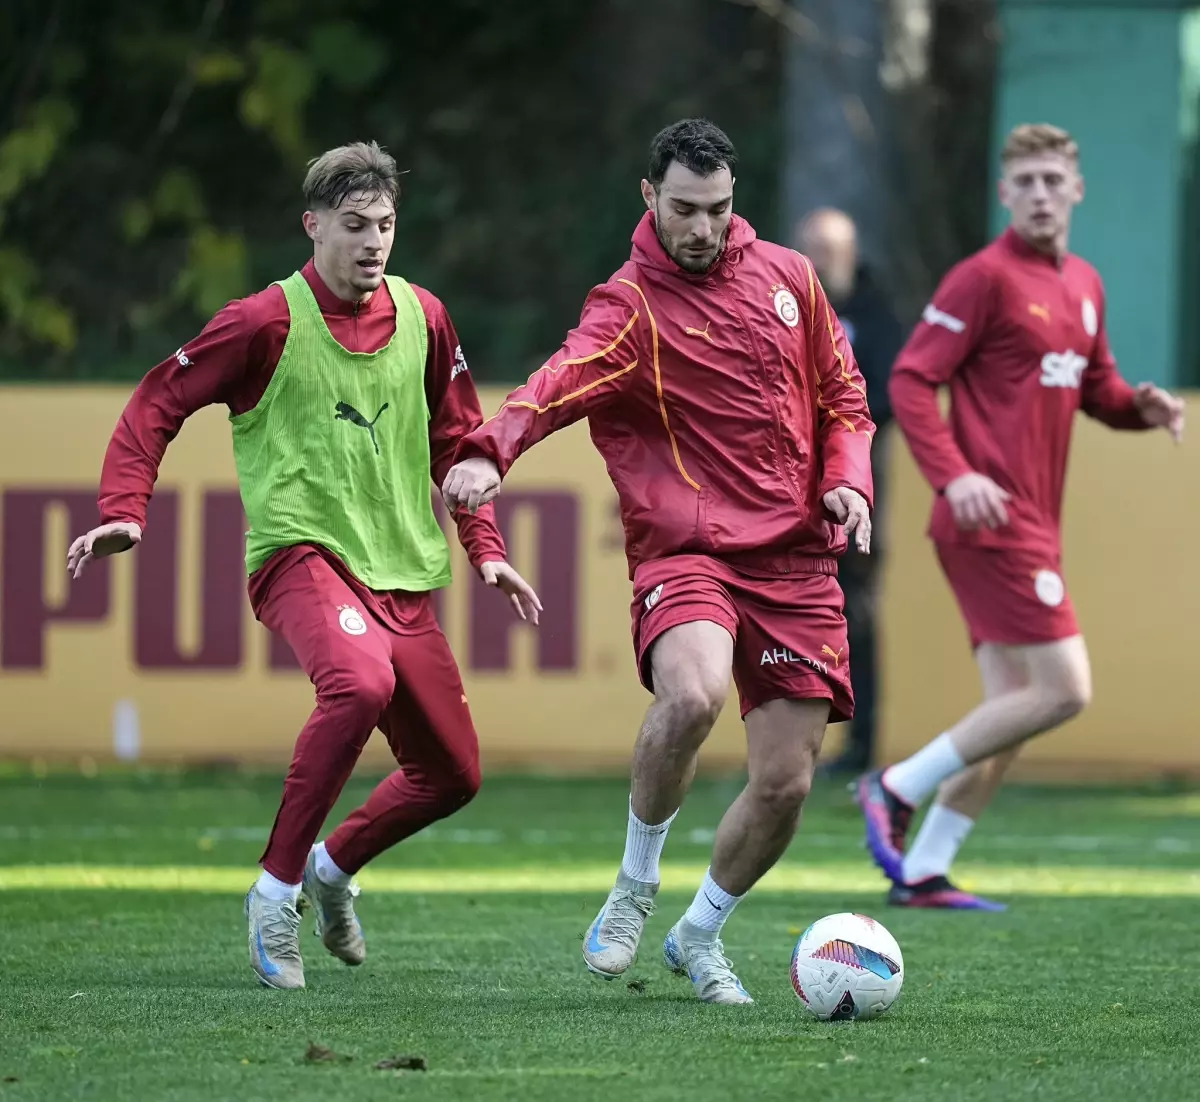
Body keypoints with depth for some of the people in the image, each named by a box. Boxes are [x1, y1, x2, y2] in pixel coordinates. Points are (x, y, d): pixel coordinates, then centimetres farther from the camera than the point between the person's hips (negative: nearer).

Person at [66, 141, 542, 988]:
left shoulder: (423, 318, 8)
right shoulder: (268, 322, -6)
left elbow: (455, 440, 21)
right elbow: (158, 404, -1)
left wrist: (485, 548, 13)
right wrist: (126, 511, -13)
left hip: (402, 572, 6)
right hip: (300, 553, -6)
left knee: (453, 774, 7)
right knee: (361, 681, -37)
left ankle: (334, 865, 37)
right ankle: (277, 890, -23)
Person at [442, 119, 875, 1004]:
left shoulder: (787, 276, 9)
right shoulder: (630, 308, -7)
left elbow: (842, 396, 20)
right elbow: (562, 382, -27)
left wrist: (847, 478, 0)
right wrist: (489, 453, -46)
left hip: (796, 559, 4)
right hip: (685, 546, -4)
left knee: (786, 782, 1)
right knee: (692, 693, -34)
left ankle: (700, 935, 28)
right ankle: (635, 889, -9)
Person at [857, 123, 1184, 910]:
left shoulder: (1083, 285, 15)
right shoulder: (987, 278, -9)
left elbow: (1095, 387, 26)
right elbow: (912, 380, -12)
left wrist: (1141, 407, 3)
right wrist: (954, 476, -24)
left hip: (1032, 524, 9)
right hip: (991, 516, -9)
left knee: (1014, 709, 9)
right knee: (1064, 690, -14)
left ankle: (922, 872, 13)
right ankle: (898, 787, -4)